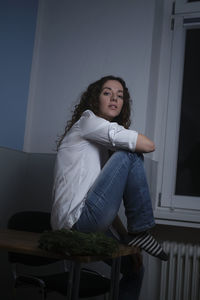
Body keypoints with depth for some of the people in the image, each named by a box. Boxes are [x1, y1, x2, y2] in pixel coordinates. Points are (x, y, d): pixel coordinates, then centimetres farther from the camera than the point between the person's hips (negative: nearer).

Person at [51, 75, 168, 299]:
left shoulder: (102, 142, 26)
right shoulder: (87, 121, -2)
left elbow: (106, 196, 21)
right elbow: (147, 145, -13)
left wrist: (124, 235, 15)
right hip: (79, 218, -10)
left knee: (134, 268, 20)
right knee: (130, 155, -12)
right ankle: (140, 232, -7)